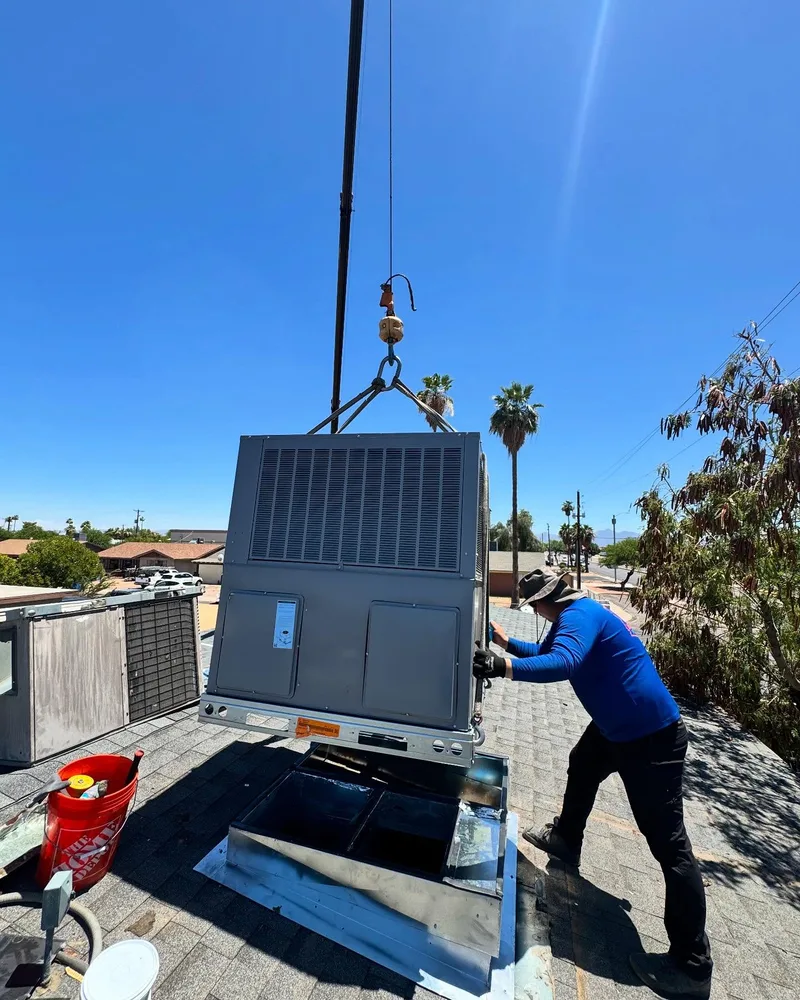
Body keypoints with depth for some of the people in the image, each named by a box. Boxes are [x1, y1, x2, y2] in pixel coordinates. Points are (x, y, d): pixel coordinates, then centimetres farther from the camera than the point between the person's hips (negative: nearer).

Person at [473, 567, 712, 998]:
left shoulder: (580, 614, -25)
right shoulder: (571, 617, 6)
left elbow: (563, 662, -42)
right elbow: (546, 652, 21)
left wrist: (505, 667, -49)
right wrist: (508, 643, 16)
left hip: (651, 735, -11)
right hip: (616, 726, 11)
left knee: (668, 843, -4)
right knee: (582, 767, 28)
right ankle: (565, 841, 50)